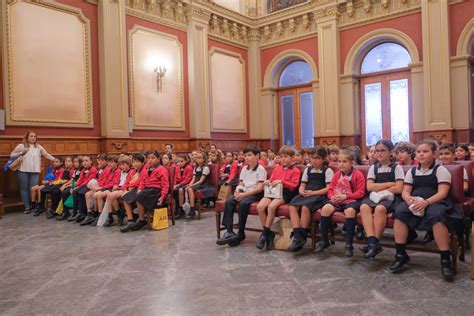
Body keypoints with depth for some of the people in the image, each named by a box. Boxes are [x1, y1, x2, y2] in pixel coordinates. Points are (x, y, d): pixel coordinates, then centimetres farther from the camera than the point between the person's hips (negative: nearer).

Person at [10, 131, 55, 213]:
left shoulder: (38, 147, 11)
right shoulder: (21, 146, 4)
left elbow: (47, 155, 8)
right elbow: (11, 155, 4)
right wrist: (21, 152, -9)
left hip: (34, 171, 1)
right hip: (23, 171, -1)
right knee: (24, 188, 3)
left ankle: (33, 206, 14)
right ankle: (27, 207, 8)